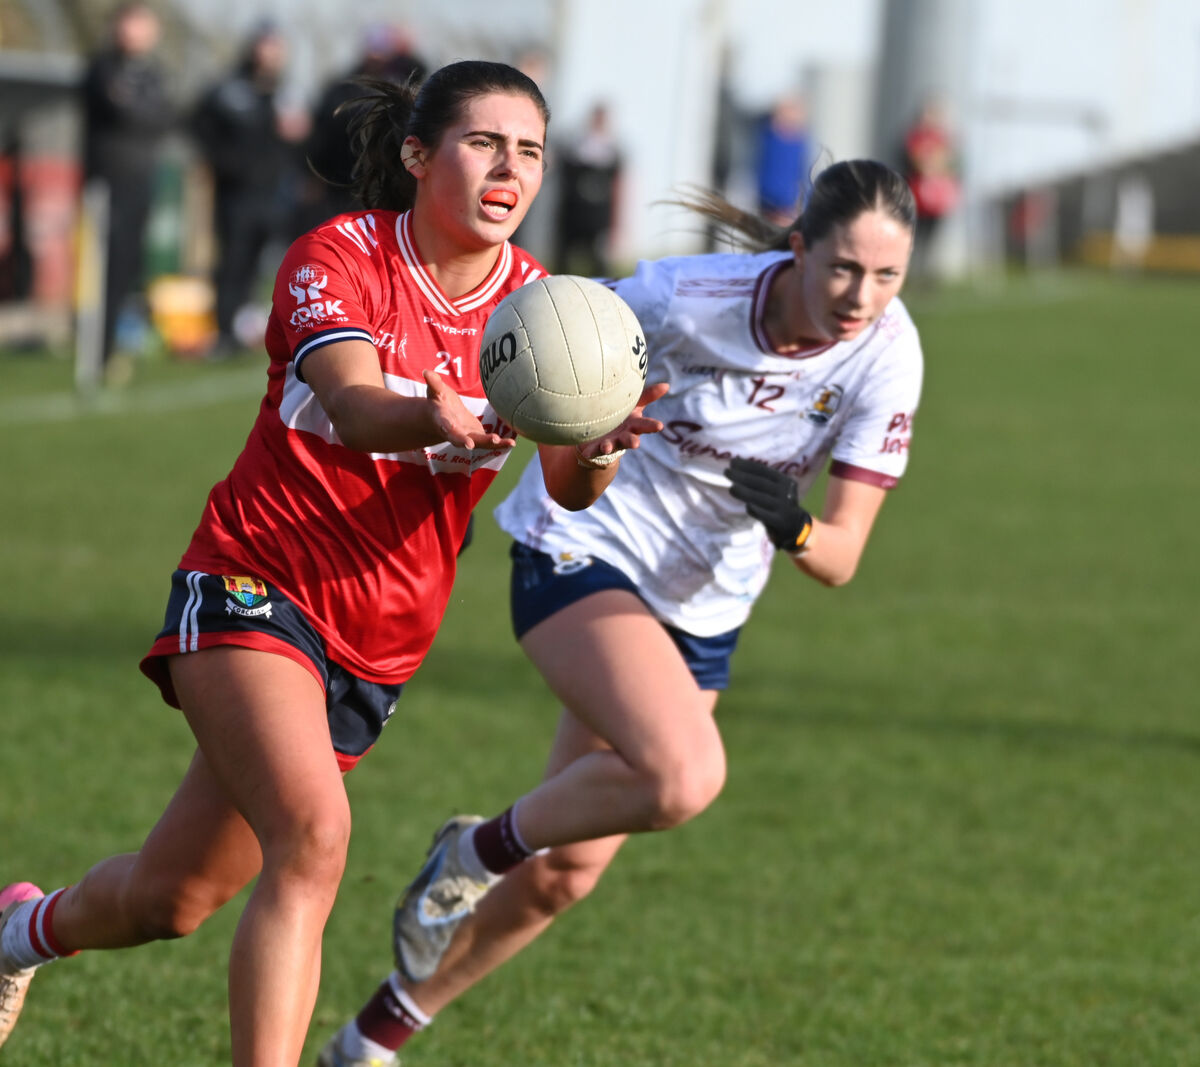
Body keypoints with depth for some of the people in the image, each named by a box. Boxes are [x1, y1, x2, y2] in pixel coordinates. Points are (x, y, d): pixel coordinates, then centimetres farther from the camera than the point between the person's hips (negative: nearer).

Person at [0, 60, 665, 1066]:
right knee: (313, 834, -29)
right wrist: (433, 421, -54)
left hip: (378, 642, 5)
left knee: (172, 900, 10)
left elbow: (566, 486, -15)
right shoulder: (338, 257, -12)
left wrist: (596, 450, -40)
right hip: (252, 582, -5)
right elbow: (354, 409, -31)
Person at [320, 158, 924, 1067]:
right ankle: (478, 850, -3)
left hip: (703, 605, 5)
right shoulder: (689, 299, -26)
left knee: (566, 872, 9)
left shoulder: (887, 354, -16)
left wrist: (792, 526, -36)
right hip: (585, 549, -5)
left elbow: (839, 558, -16)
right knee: (685, 777, -31)